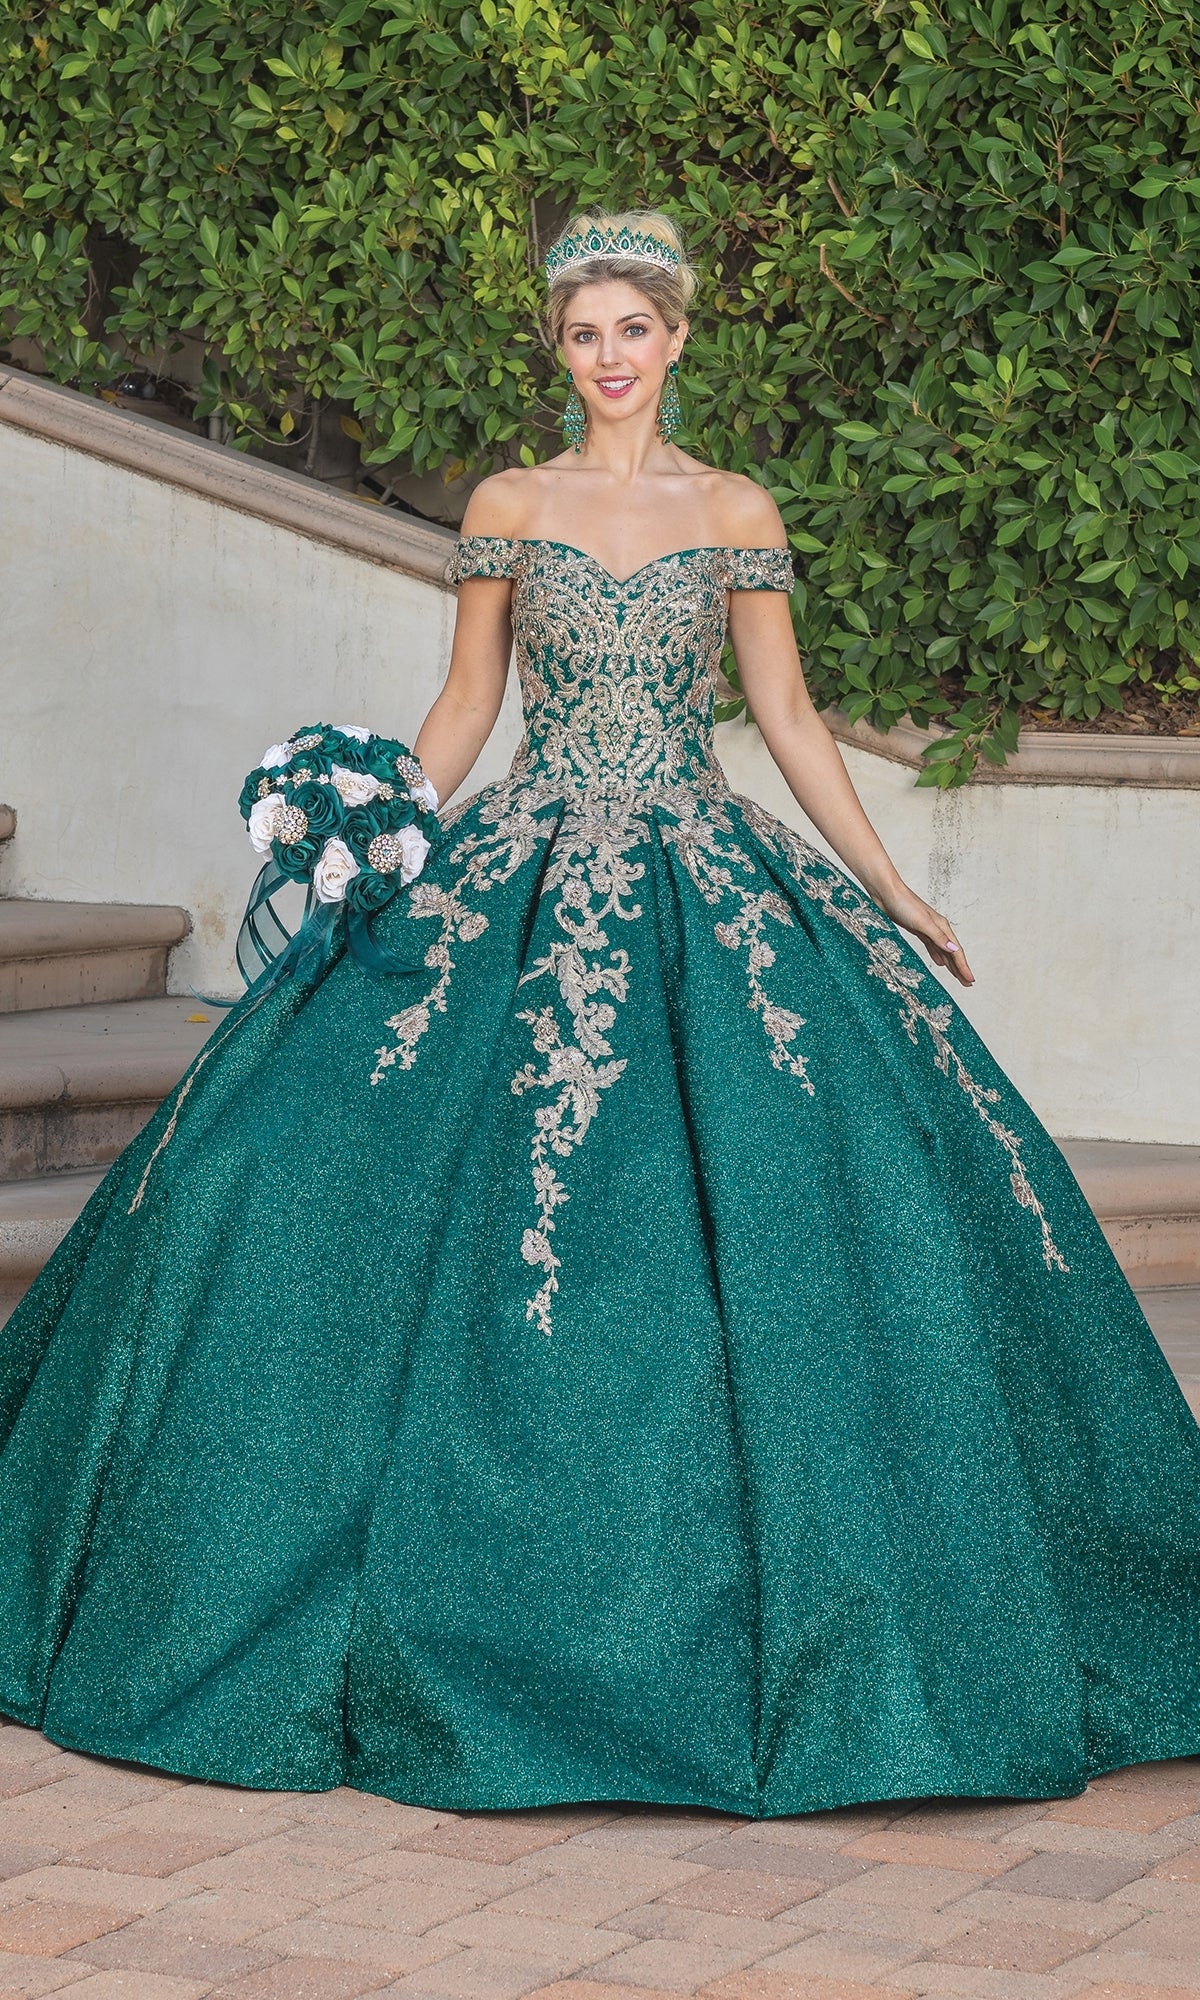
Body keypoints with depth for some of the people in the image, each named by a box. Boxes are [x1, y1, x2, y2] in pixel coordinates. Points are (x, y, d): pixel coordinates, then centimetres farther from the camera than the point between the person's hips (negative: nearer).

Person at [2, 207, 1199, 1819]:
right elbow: (466, 705, 11)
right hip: (527, 878, 0)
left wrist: (894, 895, 6)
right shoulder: (507, 509, 7)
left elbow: (789, 718, 8)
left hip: (703, 885, 0)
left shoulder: (737, 515, 6)